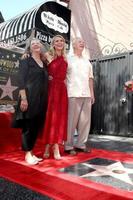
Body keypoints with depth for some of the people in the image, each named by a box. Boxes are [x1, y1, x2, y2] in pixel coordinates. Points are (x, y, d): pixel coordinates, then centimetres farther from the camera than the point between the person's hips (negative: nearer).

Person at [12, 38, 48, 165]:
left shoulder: (44, 64, 18)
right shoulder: (26, 61, 1)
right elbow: (21, 80, -8)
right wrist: (23, 98, -17)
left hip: (42, 99, 6)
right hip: (29, 98, -6)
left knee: (37, 126, 8)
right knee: (28, 126, -2)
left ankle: (31, 152, 19)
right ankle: (27, 154, 8)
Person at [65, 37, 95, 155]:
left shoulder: (87, 61, 20)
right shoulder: (68, 59, 4)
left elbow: (90, 78, 19)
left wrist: (92, 94, 12)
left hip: (86, 95, 5)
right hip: (73, 94, -5)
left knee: (85, 121, 6)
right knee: (71, 121, -3)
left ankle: (81, 144, 17)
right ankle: (69, 146, 7)